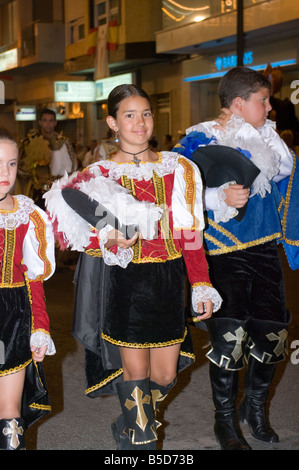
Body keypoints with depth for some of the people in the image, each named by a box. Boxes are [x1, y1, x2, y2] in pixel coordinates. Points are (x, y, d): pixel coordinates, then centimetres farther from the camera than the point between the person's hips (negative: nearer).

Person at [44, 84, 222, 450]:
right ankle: (139, 438, 24)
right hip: (124, 283, -3)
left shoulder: (179, 169, 5)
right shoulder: (99, 176, -2)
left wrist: (201, 287, 1)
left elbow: (190, 236, 5)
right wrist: (110, 241, -23)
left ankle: (129, 423, 37)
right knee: (136, 370, 0)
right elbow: (77, 233, -3)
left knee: (165, 375, 7)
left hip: (167, 282, 3)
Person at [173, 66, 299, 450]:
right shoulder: (200, 140, -7)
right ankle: (225, 420, 13)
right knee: (229, 336, -9)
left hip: (264, 249, 5)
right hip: (223, 253, -5)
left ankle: (255, 407, 31)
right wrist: (221, 197, -24)